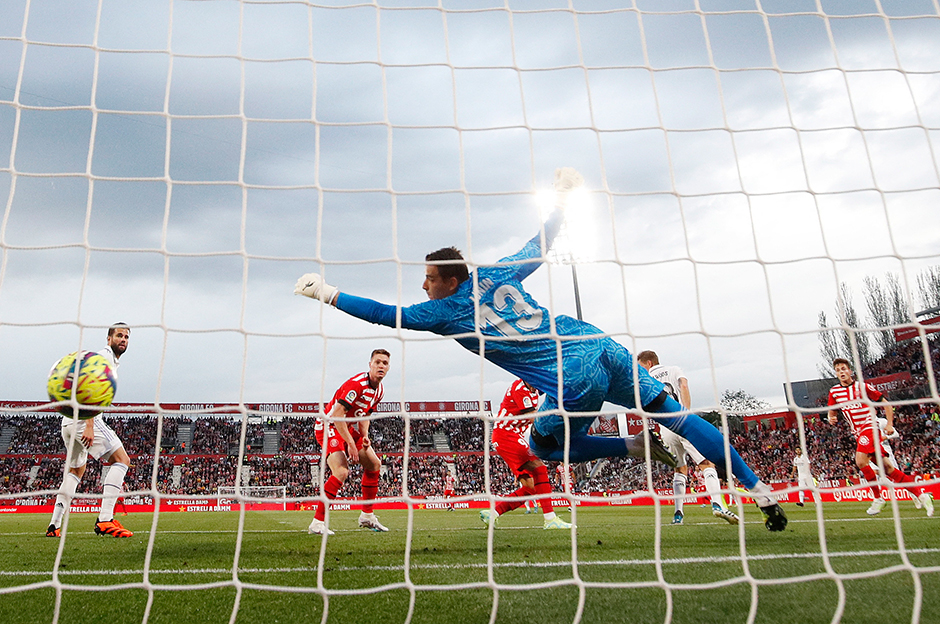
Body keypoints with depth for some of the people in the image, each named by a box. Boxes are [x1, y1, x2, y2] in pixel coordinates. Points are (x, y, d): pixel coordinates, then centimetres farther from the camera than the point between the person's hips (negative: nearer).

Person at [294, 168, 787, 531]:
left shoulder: (443, 311, 2)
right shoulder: (496, 274, 15)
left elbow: (387, 314, 8)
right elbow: (540, 245, 26)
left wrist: (328, 293, 16)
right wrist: (562, 197, 39)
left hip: (575, 381, -6)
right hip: (604, 347, 6)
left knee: (542, 446, 22)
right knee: (677, 415, 14)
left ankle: (636, 446, 7)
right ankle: (761, 491, 14)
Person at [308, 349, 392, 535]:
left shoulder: (379, 390, 3)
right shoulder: (356, 384, -26)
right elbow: (337, 415, -29)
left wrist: (364, 436, -3)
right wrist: (351, 443, -27)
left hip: (349, 429, 10)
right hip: (329, 427, -10)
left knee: (374, 464, 9)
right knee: (341, 472, -25)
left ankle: (367, 516, 19)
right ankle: (317, 523, -18)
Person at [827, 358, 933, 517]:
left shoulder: (862, 386, -4)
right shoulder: (834, 392, 8)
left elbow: (885, 402, 2)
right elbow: (832, 411, 18)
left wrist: (889, 424, -7)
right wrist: (832, 418, -6)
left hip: (869, 426, -5)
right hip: (858, 433, 5)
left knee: (860, 461, -24)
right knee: (886, 467, 4)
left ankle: (878, 498, -9)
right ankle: (921, 493, 13)